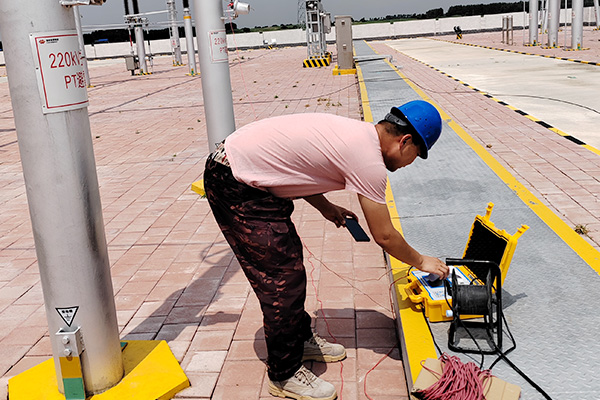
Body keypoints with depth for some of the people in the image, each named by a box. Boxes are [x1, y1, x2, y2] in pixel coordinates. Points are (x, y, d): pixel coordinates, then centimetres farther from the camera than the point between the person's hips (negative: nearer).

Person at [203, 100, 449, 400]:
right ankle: (284, 374, 13)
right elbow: (384, 236, -10)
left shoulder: (356, 132, 9)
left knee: (289, 258, 18)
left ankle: (301, 339, 36)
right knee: (282, 279, -4)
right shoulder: (369, 160, -18)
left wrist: (326, 208, 17)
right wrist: (421, 261, 7)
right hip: (235, 188, -10)